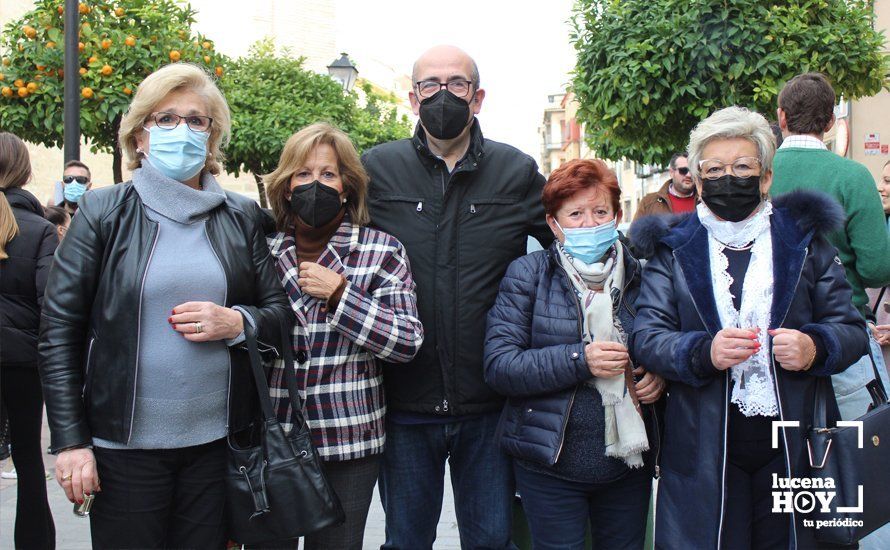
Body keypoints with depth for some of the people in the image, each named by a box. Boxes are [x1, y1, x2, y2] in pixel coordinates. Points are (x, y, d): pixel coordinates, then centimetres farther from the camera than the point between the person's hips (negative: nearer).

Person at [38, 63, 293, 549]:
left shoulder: (241, 217, 7)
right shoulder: (103, 212, 0)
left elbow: (282, 313, 9)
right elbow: (58, 331, -2)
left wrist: (238, 323, -13)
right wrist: (70, 440, -7)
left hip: (218, 443, 2)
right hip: (125, 445, -2)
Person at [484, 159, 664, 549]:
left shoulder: (639, 275, 4)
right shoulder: (528, 274, -5)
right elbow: (499, 366, -13)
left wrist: (660, 376, -5)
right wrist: (579, 360, -23)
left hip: (628, 462, 3)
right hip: (550, 464, -3)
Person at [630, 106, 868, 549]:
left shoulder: (804, 241, 9)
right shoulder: (673, 250, 7)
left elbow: (851, 329, 7)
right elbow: (645, 338, -2)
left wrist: (816, 347, -16)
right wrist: (703, 352, -21)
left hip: (794, 447, 1)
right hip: (703, 450, -1)